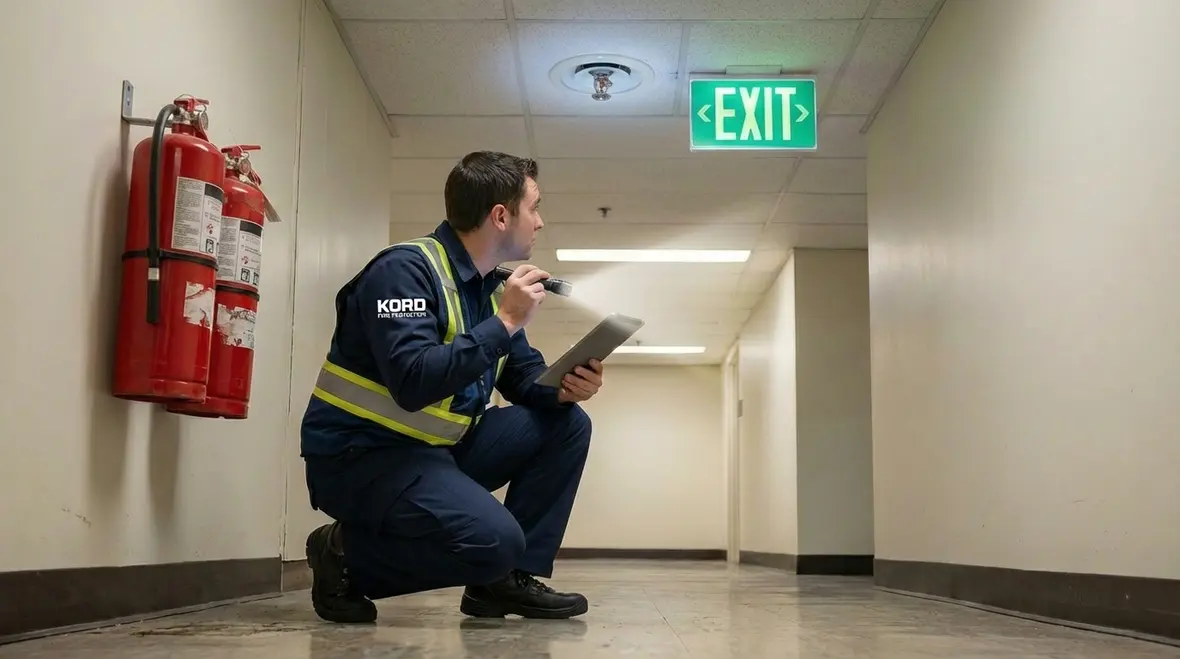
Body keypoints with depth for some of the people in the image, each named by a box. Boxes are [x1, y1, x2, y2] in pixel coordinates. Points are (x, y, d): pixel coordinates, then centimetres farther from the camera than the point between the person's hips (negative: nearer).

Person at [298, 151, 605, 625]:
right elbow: (414, 383, -31)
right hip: (361, 454, -9)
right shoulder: (405, 269, -19)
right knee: (494, 541, -29)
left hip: (439, 447, 9)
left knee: (566, 423, 0)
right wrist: (505, 322, -26)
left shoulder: (491, 288, 9)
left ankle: (509, 577, 2)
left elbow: (525, 377, 12)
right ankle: (344, 555, -5)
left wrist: (563, 388, -12)